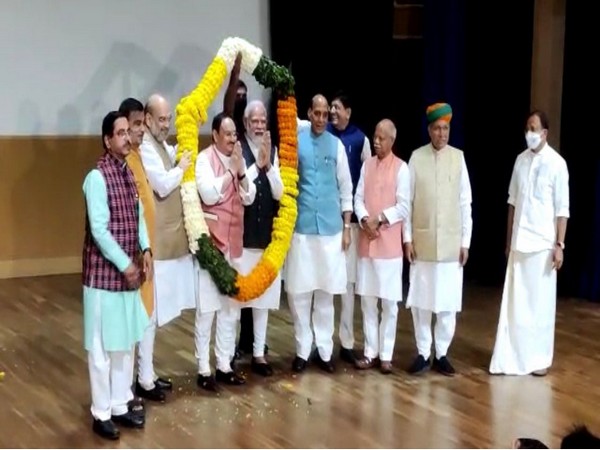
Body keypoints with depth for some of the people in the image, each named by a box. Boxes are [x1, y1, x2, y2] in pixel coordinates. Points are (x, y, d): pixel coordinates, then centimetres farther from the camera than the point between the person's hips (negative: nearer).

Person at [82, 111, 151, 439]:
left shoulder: (128, 172, 9)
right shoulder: (97, 177, -16)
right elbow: (99, 230, -20)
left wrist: (145, 250, 1)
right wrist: (125, 265, -17)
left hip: (128, 271, 8)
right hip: (105, 273, -8)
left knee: (125, 342, 15)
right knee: (102, 346, 1)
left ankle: (120, 405, 27)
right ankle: (102, 413, 12)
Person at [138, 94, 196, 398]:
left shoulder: (160, 145, 16)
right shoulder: (144, 146, -14)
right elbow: (163, 184, -19)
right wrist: (182, 167, -5)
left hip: (167, 239, 10)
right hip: (154, 242, -10)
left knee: (156, 310, 14)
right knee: (149, 310, -5)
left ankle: (148, 373, 22)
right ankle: (144, 380, 2)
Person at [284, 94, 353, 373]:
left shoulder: (336, 145, 3)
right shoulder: (295, 140, -2)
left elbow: (346, 188, 8)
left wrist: (346, 227, 6)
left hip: (330, 228, 1)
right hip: (301, 226, -1)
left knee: (326, 291, 8)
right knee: (298, 291, 2)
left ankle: (324, 350, 18)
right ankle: (302, 349, 15)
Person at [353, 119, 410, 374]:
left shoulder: (401, 168, -4)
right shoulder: (367, 165, 10)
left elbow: (403, 208, -7)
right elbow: (358, 199, 6)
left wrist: (380, 220, -15)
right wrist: (365, 220, -11)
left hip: (389, 243, -4)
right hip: (366, 241, 4)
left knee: (389, 302, 0)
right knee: (367, 300, 7)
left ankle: (386, 355, 7)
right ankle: (371, 352, 15)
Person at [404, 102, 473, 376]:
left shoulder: (458, 157, 1)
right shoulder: (416, 157, 0)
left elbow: (465, 203, 3)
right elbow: (407, 200, 2)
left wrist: (465, 241, 0)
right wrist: (407, 238, -2)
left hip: (451, 242, 0)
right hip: (422, 241, 0)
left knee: (448, 301, 3)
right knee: (420, 300, 4)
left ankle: (441, 354, 15)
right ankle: (423, 353, 15)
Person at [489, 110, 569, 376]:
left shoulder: (557, 163, -8)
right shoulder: (521, 160, 7)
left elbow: (562, 209, -8)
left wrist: (559, 244, -11)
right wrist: (508, 240, 13)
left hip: (543, 243, -4)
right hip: (519, 242, 4)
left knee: (540, 302, 3)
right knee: (515, 302, 6)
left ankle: (540, 358, 14)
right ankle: (513, 356, 13)